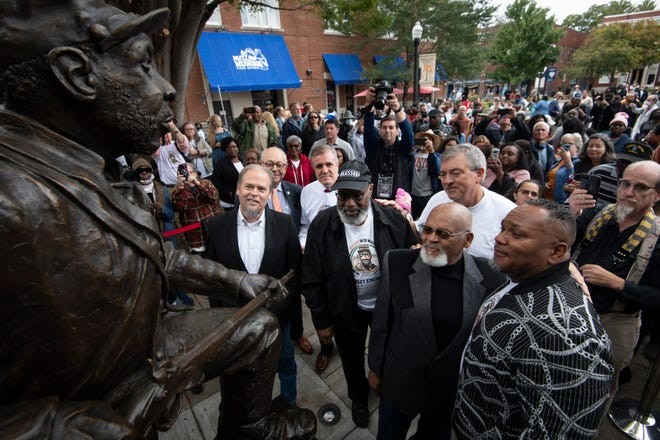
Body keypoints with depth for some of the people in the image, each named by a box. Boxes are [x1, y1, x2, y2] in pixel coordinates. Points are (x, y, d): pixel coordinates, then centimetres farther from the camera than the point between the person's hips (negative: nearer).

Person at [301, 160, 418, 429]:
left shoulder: (393, 220, -18)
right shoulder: (322, 225, -19)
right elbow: (312, 279, -12)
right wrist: (321, 322, -7)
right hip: (346, 311, 0)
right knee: (352, 361, 24)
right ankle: (359, 397, 57)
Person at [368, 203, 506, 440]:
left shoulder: (489, 278, -18)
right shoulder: (398, 263, -19)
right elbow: (381, 321, -9)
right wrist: (375, 368, 0)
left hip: (454, 388, 1)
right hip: (400, 381, 0)